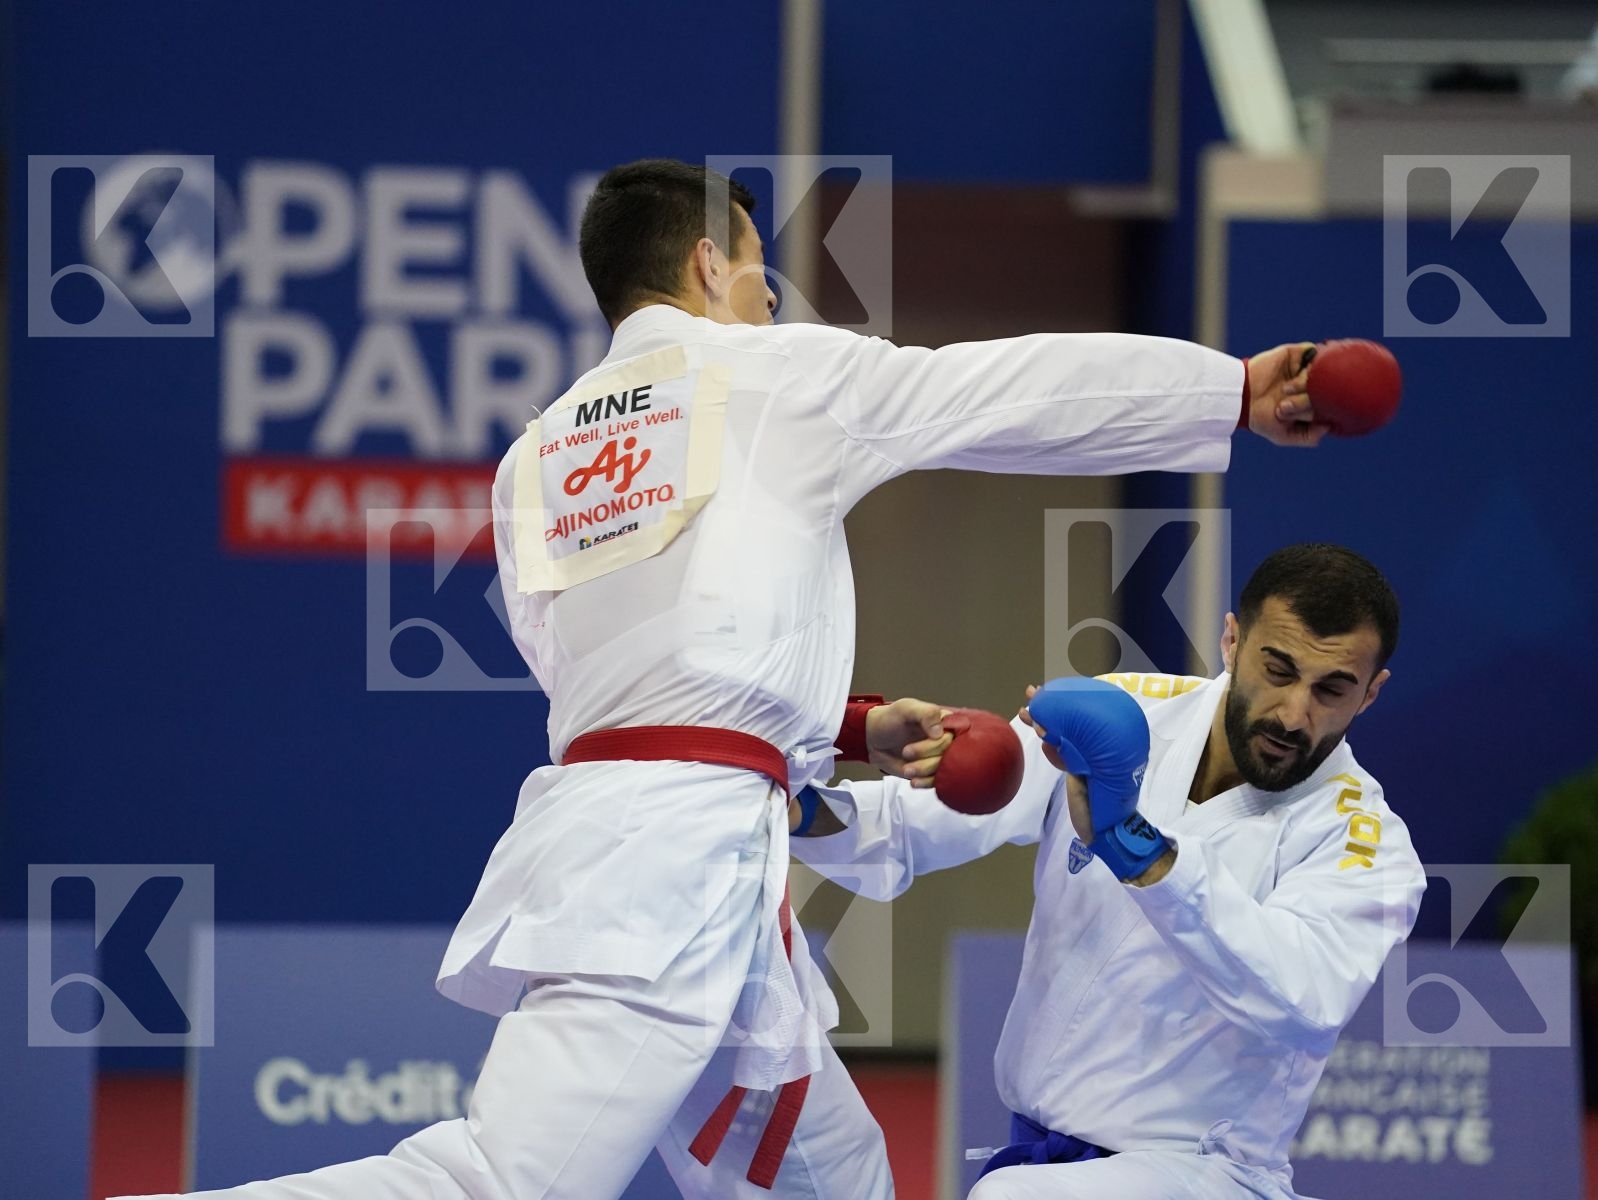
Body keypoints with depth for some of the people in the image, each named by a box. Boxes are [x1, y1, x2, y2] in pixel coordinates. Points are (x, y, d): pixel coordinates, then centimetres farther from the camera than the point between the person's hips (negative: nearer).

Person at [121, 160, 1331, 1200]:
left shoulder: (539, 457, 21)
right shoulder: (778, 374, 4)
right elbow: (1028, 388, 10)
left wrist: (854, 729, 27)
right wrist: (1237, 388, 20)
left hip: (597, 842, 9)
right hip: (680, 857, -8)